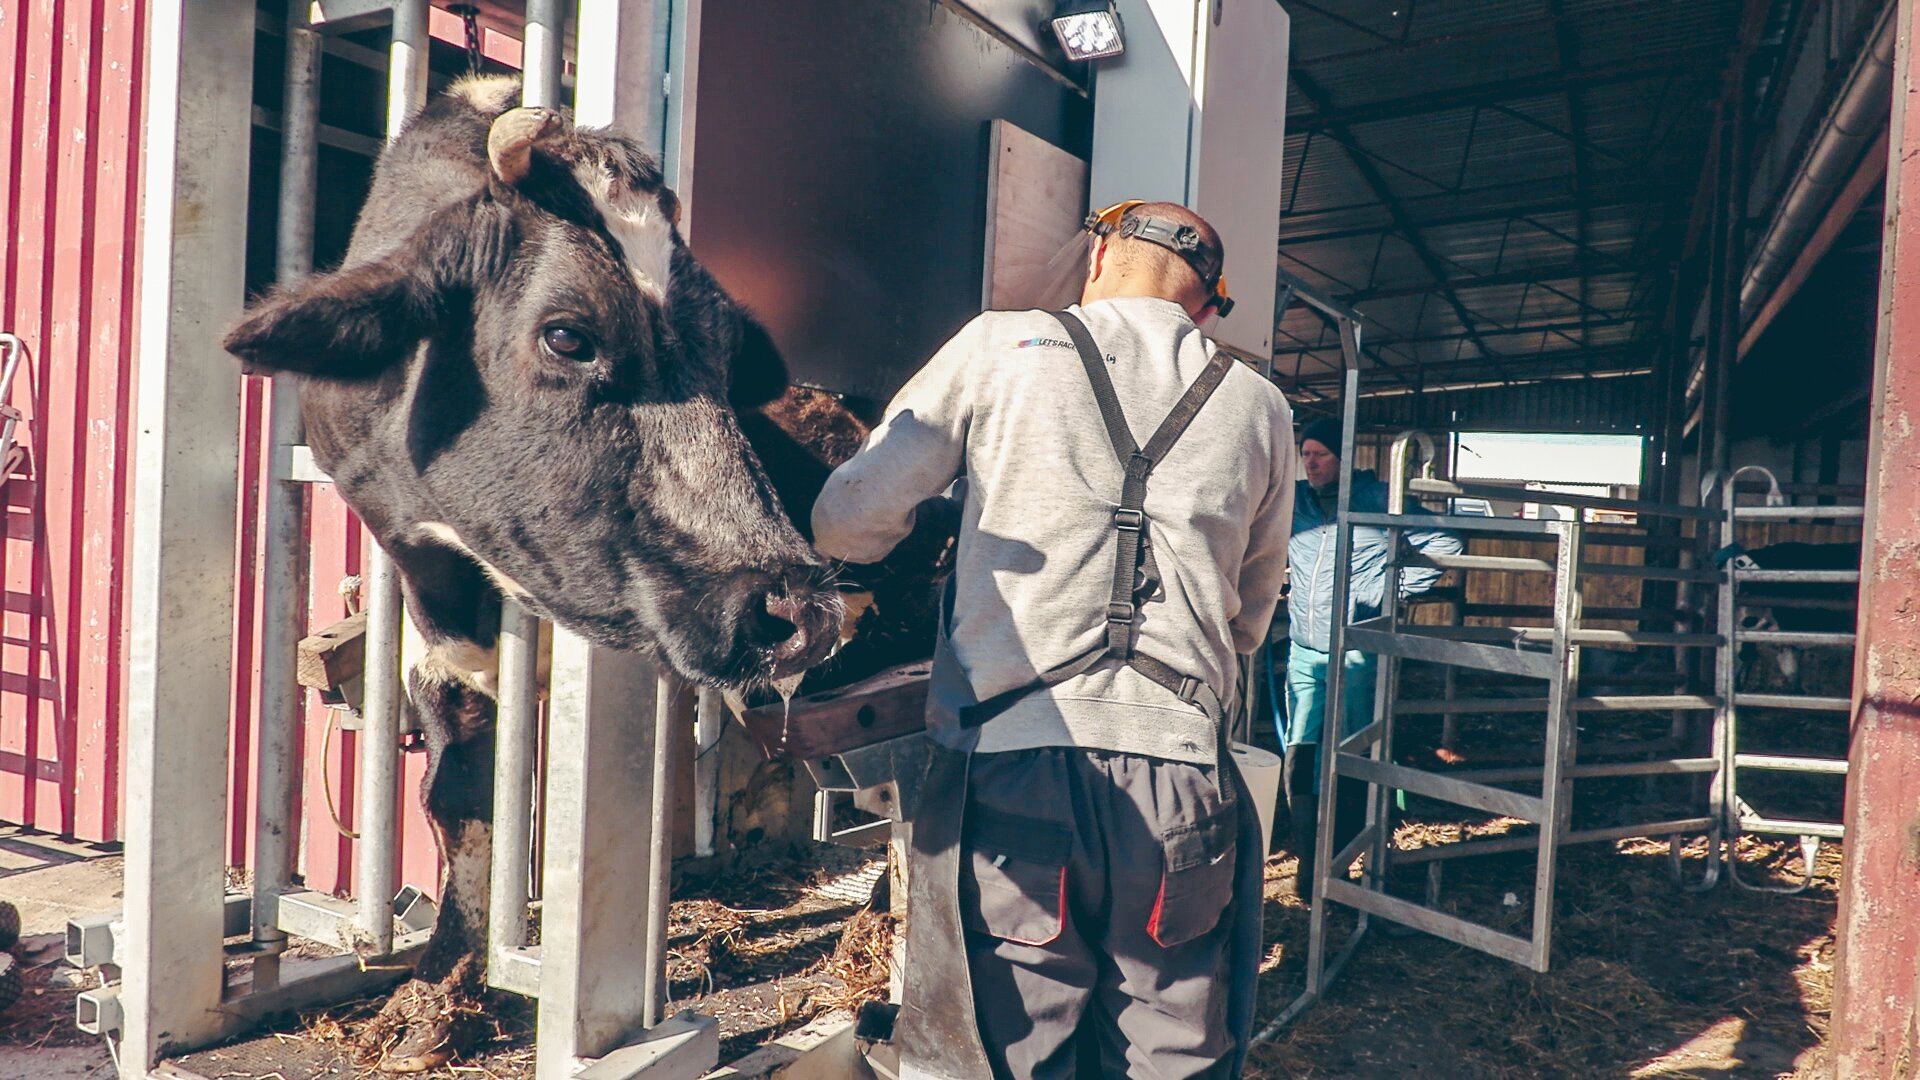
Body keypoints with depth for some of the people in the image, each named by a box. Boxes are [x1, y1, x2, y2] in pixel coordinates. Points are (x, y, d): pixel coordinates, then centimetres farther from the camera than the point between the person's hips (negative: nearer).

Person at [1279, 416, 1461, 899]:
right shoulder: (1293, 499, 6)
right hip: (1304, 651, 4)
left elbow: (1443, 543, 0)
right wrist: (1280, 582, 12)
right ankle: (1309, 863, 13)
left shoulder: (1380, 500, -4)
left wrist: (1395, 590, -4)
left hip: (1356, 654, -4)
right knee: (1299, 759, 2)